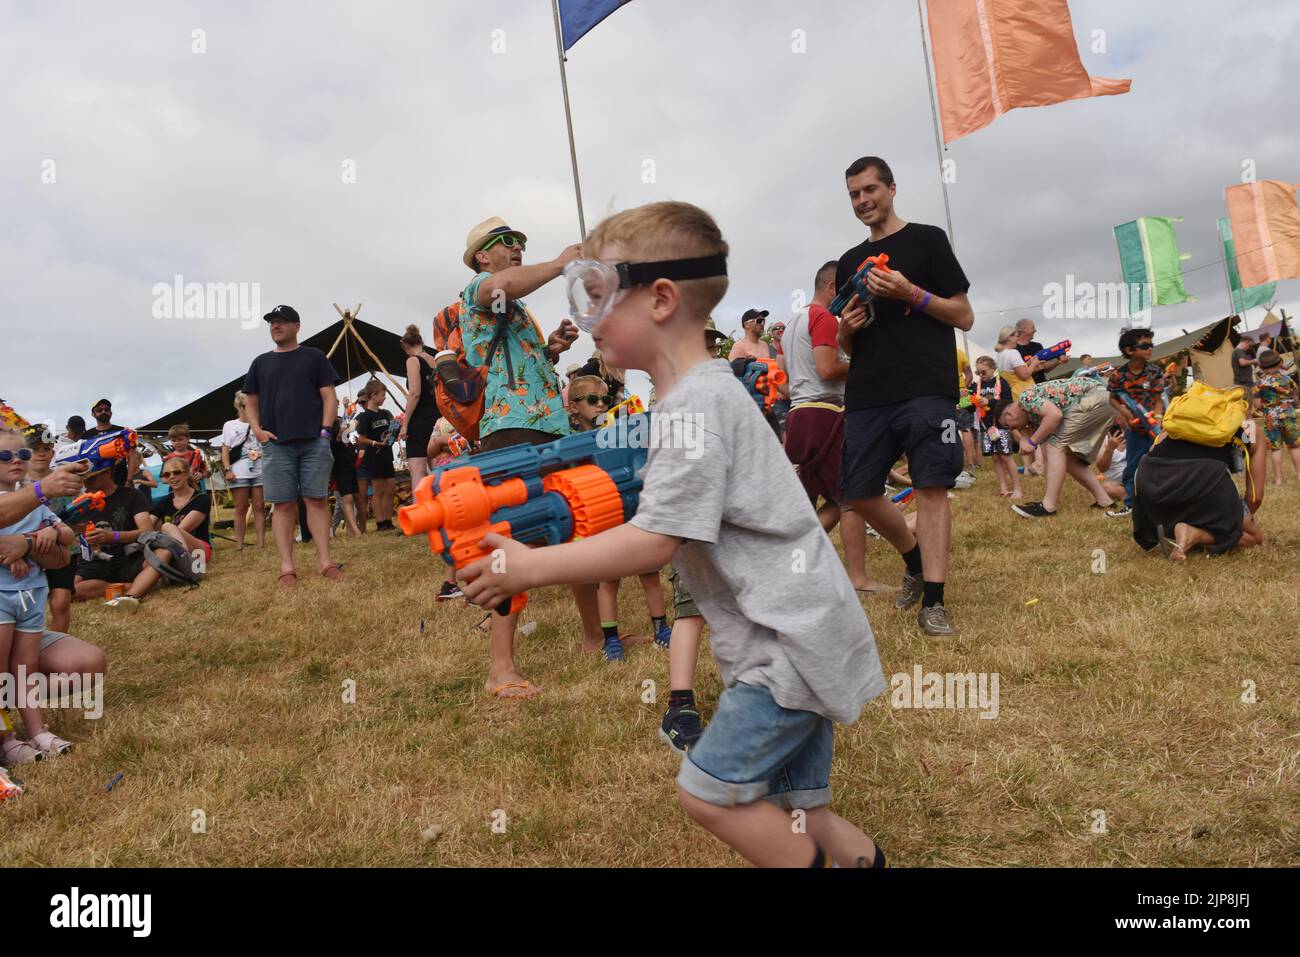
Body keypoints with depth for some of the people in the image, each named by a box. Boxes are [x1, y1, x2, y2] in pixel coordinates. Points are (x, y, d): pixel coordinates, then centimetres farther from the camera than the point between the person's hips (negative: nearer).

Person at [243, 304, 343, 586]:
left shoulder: (314, 357, 10)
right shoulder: (261, 362, 16)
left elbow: (330, 396, 6)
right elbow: (251, 402, 18)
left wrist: (325, 428, -7)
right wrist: (257, 430, 1)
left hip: (314, 441, -2)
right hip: (276, 444, 2)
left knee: (316, 500, -4)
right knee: (283, 504, -2)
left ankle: (325, 561, -4)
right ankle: (286, 568, -3)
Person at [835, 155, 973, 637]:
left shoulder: (927, 240, 6)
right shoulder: (849, 262, 19)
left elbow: (964, 316, 1)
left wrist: (911, 294, -12)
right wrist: (847, 327, -1)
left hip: (926, 388, -5)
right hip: (866, 395, 5)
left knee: (931, 487, -10)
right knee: (859, 492, 3)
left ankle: (932, 602, -6)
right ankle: (915, 557, 28)